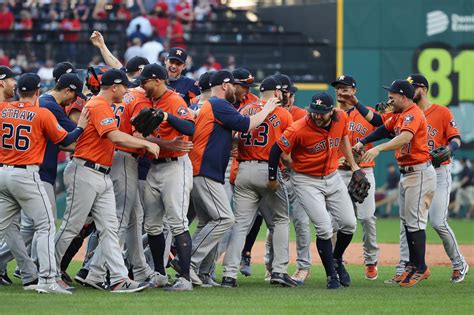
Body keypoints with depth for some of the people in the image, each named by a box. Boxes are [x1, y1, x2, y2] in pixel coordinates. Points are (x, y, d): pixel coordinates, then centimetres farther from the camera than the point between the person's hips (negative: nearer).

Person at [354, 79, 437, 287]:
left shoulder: (413, 115, -19)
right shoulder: (399, 116, 11)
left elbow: (405, 137, -36)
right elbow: (385, 129, 26)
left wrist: (379, 148, -46)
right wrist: (363, 142, 14)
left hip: (420, 174, -10)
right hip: (406, 173, 10)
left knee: (415, 221, -10)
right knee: (406, 221, 14)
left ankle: (420, 268, -5)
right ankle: (413, 265, 20)